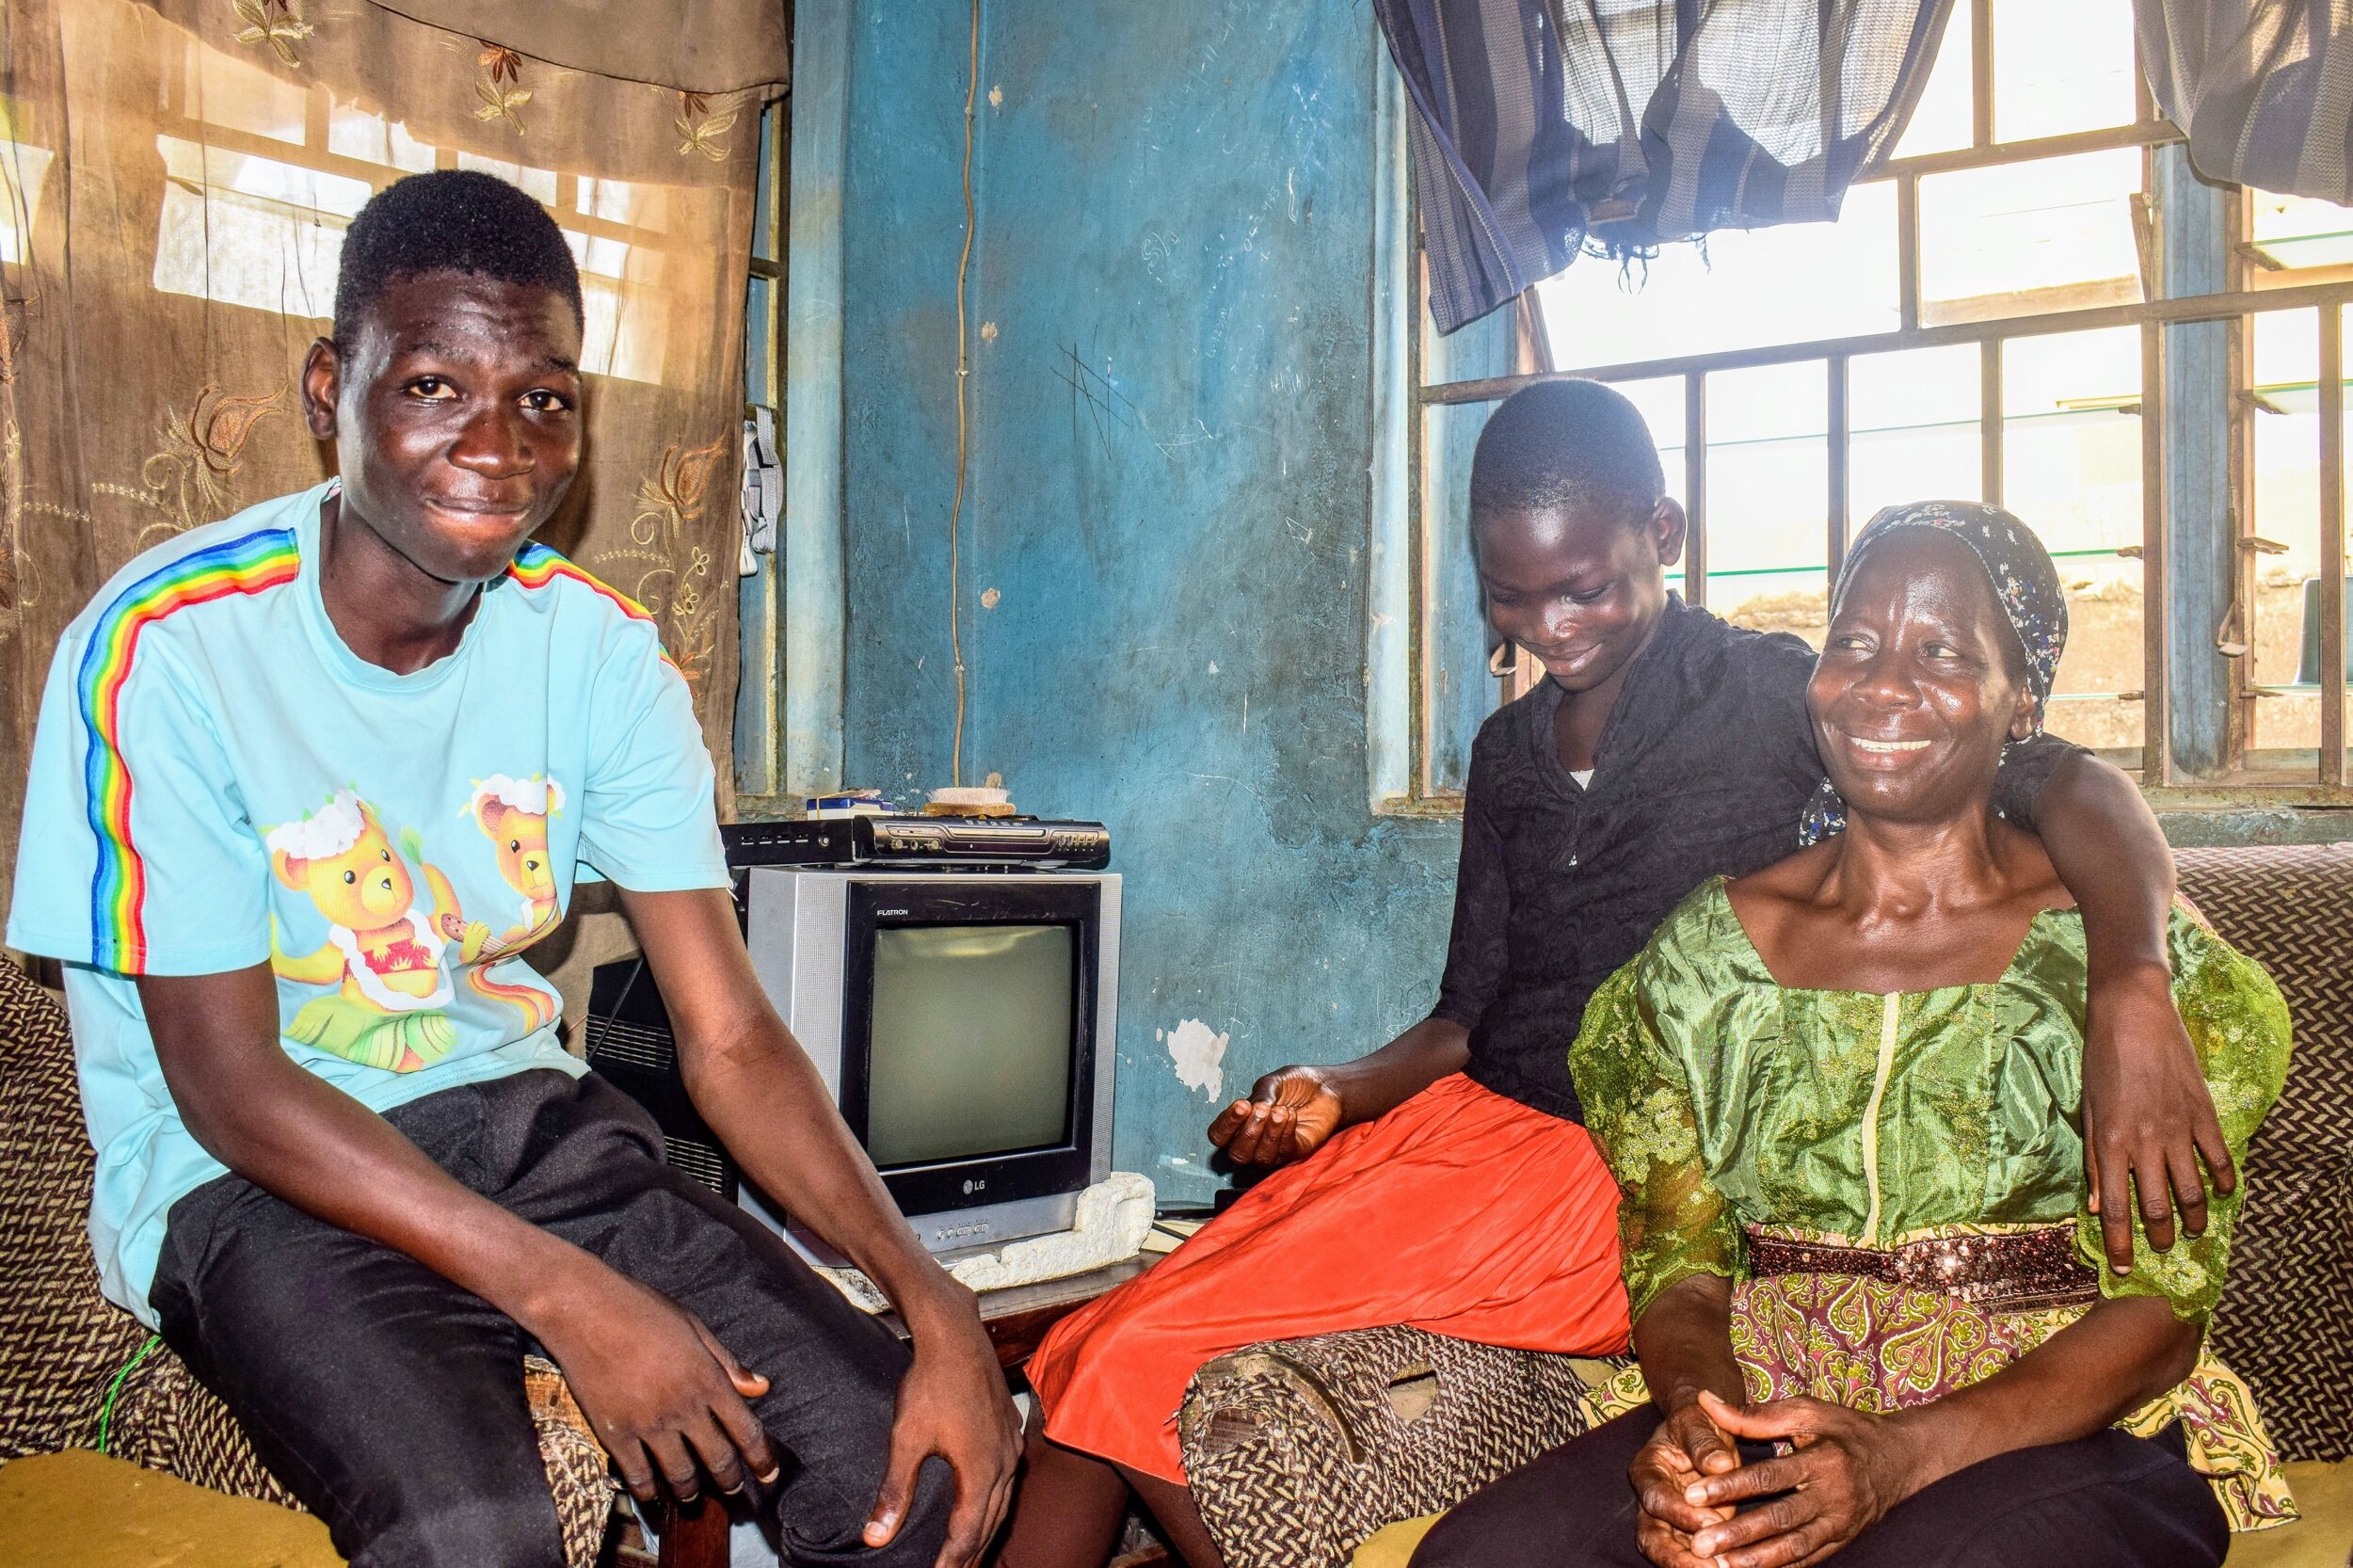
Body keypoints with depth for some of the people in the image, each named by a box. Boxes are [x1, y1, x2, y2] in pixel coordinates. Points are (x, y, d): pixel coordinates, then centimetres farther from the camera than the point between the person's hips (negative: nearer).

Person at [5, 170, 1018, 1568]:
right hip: (247, 1177, -3)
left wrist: (933, 1298, -22)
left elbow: (729, 1035, -8)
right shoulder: (165, 651, -16)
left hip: (519, 1113, 4)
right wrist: (569, 1295, -26)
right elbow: (231, 1087, -16)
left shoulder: (599, 650, -4)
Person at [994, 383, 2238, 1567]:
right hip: (1461, 1126, 7)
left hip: (1617, 1171, -7)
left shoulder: (1769, 696, -4)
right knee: (1082, 1361, -5)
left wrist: (2130, 990, -35)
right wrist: (1334, 1097, -3)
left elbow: (2064, 780, -16)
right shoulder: (1510, 750, 16)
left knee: (1143, 1368, -18)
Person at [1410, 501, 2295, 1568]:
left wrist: (1901, 1454, -20)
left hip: (2064, 1438, -2)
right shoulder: (1708, 946, 10)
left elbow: (2160, 1310, -4)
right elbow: (1676, 1267, 8)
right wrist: (1699, 1407, -17)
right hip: (1757, 1418, 3)